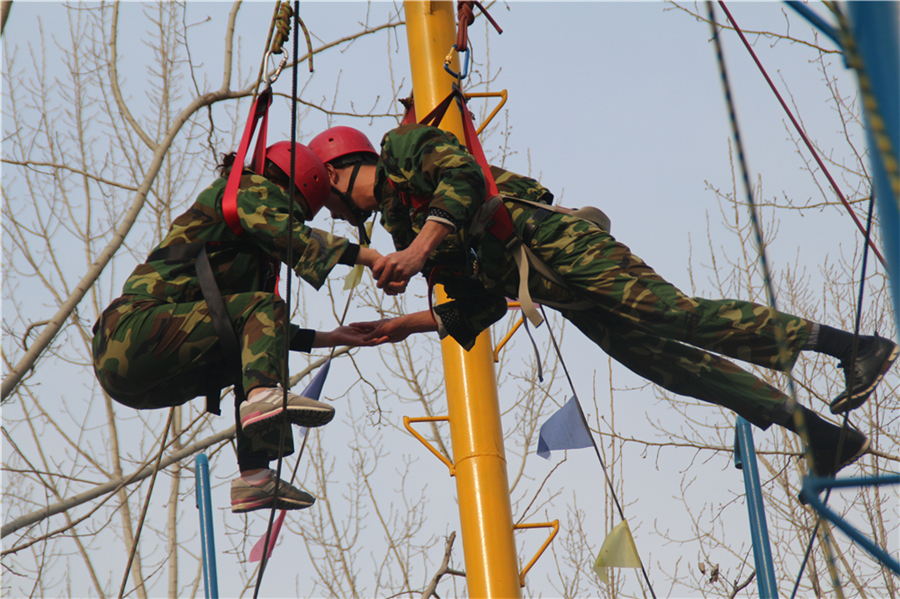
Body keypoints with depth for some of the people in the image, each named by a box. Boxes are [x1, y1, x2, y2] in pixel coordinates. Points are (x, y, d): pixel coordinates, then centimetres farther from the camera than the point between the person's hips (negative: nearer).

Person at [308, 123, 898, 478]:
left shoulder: (402, 147, 8)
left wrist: (420, 249, -21)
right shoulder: (398, 223, 29)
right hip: (555, 287, 8)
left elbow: (462, 174, -14)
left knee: (674, 314, -20)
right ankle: (825, 434, -5)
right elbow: (479, 304, 24)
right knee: (667, 362, -2)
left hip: (551, 239, -8)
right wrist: (405, 324, 25)